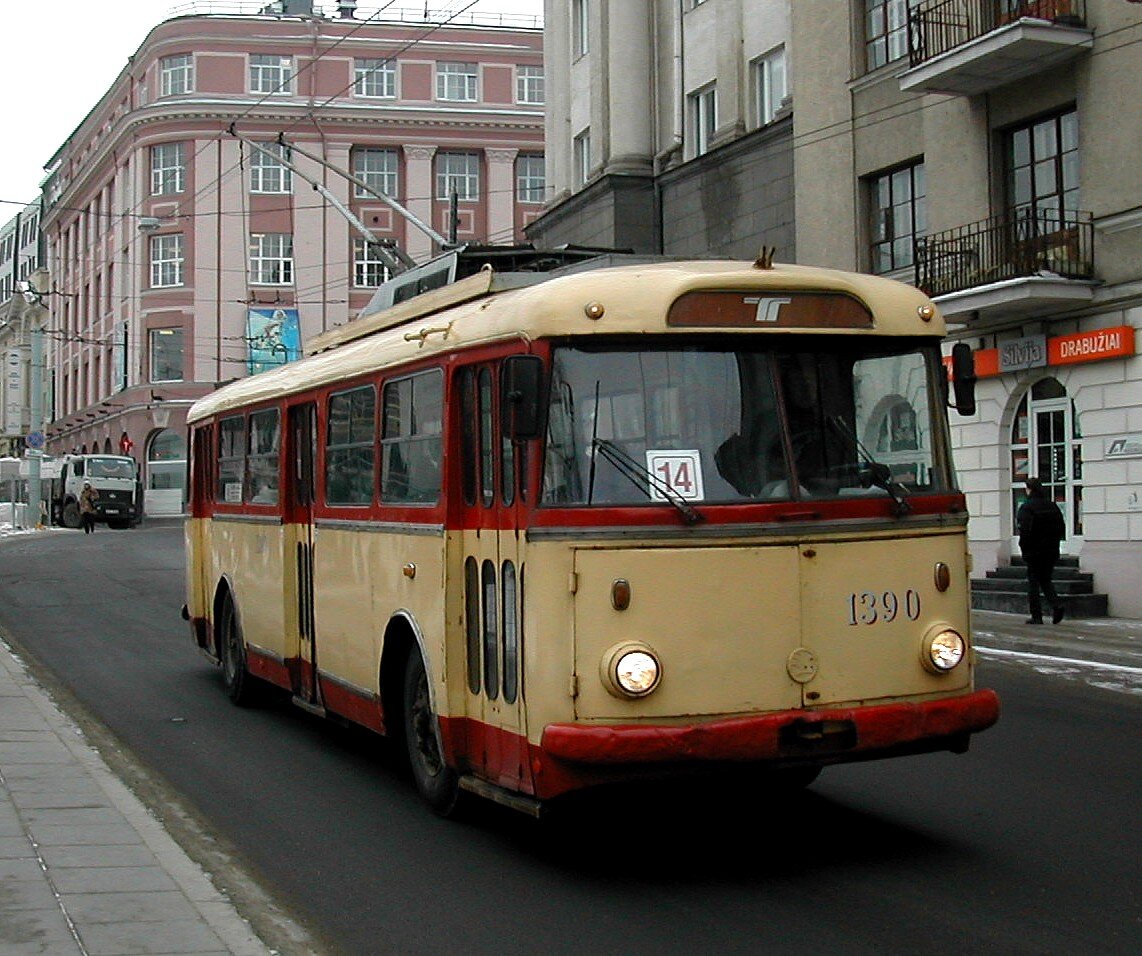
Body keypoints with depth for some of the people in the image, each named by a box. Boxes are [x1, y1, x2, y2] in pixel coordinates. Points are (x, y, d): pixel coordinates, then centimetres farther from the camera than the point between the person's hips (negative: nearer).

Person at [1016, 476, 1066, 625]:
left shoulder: (1026, 507, -12)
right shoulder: (1052, 506, 6)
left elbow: (1025, 529, -20)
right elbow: (1062, 527, 7)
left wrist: (1023, 547, -7)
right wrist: (1053, 541, 15)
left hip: (1034, 551, -5)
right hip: (1051, 551, 5)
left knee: (1033, 582, 4)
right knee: (1046, 580, 18)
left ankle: (1036, 616, 3)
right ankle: (1056, 604, -6)